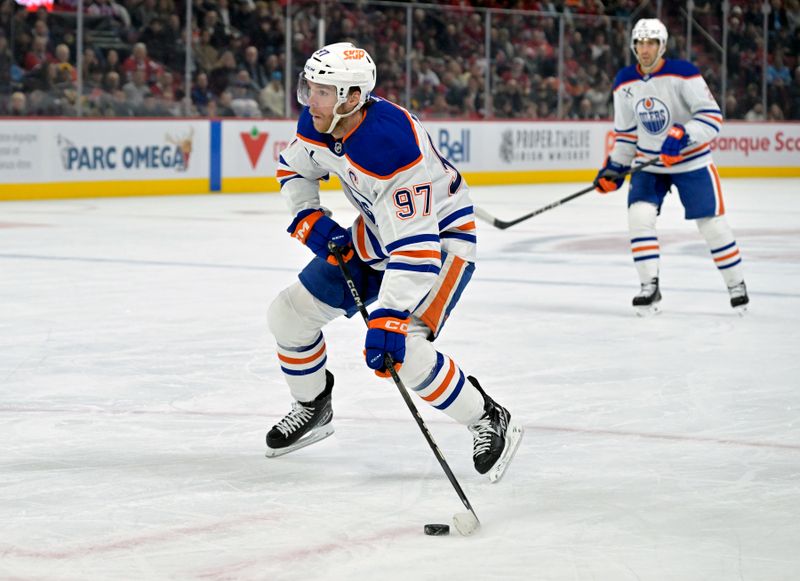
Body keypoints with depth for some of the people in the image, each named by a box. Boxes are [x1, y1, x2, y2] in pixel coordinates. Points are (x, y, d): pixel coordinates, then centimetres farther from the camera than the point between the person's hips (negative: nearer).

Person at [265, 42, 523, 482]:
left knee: (403, 350, -25)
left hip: (441, 235, -8)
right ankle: (313, 408, 28)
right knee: (289, 313, 5)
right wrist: (310, 221, -7)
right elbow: (294, 169, 11)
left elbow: (415, 247, -40)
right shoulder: (318, 122, -13)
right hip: (377, 233, 9)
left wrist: (387, 320, -44)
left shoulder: (391, 147, -38)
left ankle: (489, 421, -5)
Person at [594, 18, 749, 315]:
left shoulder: (683, 74, -18)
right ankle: (650, 288, -6)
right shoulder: (624, 84, -1)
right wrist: (614, 168, 4)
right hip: (649, 164, 4)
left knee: (712, 223, -3)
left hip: (691, 162, -4)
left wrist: (682, 137, -34)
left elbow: (712, 116, -21)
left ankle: (736, 285, 16)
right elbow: (625, 132, 11)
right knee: (639, 216, -15)